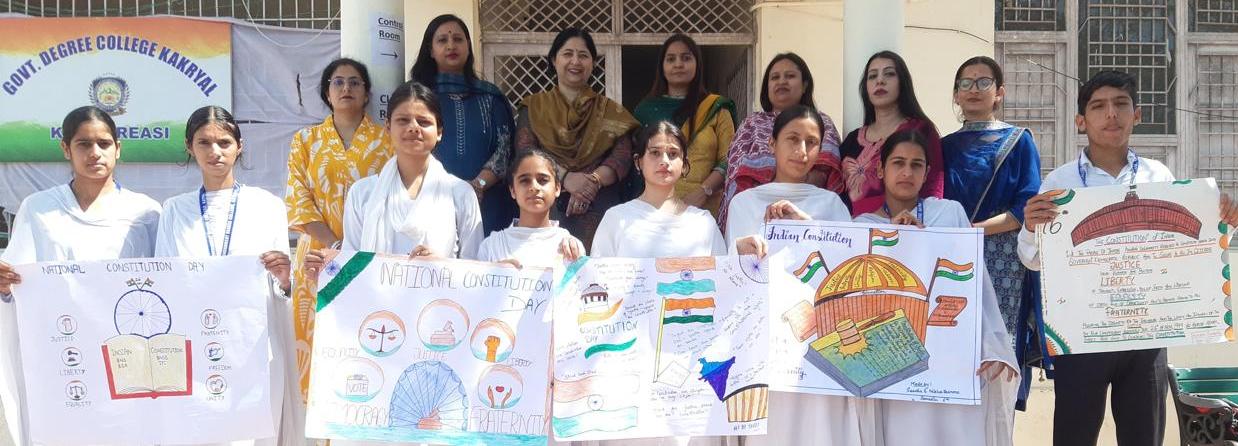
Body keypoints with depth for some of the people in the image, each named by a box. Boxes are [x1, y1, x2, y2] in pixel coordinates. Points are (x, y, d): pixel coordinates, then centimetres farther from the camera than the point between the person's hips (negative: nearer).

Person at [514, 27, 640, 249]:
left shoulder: (610, 111, 14)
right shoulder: (534, 107, 12)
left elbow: (623, 155, 1)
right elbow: (524, 154, -2)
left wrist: (593, 180, -18)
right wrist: (565, 178, -18)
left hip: (600, 210, 1)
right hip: (547, 208, -1)